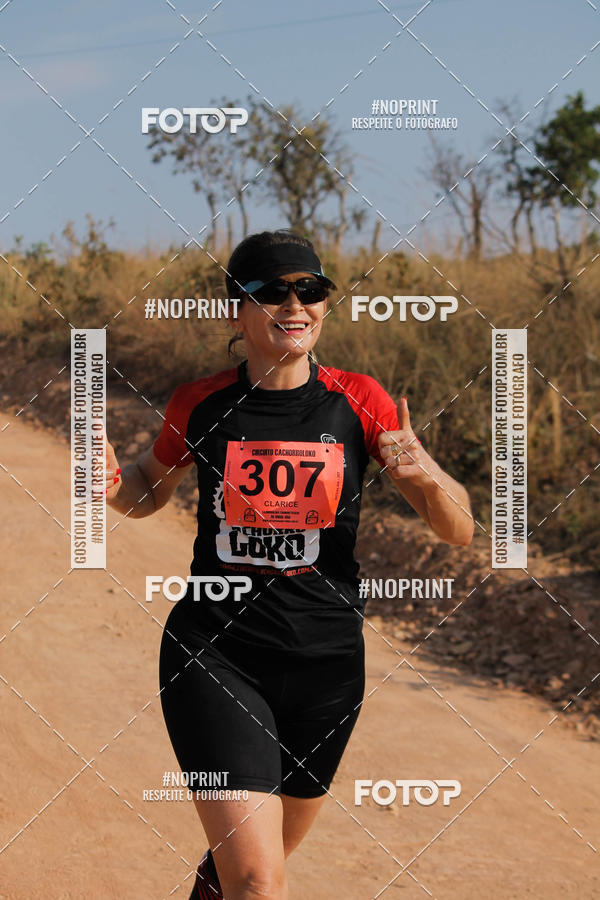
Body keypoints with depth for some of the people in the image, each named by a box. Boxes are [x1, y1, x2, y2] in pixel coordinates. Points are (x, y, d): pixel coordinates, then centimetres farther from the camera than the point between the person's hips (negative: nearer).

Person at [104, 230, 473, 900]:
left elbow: (459, 531, -3)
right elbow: (151, 488, 17)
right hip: (213, 654, -2)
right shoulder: (199, 405, -2)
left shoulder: (358, 402, -3)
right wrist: (114, 487, -6)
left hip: (325, 665, 2)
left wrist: (426, 474, -25)